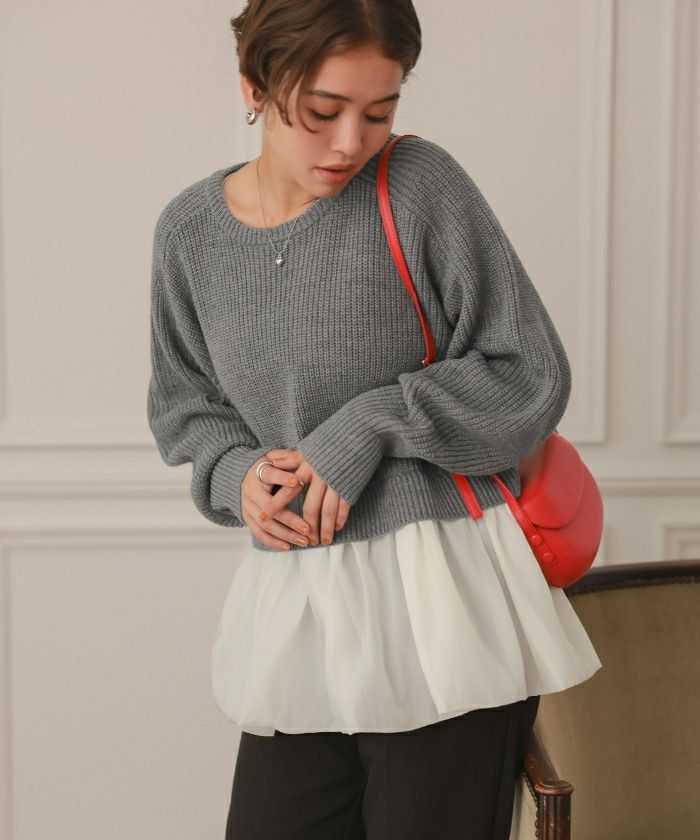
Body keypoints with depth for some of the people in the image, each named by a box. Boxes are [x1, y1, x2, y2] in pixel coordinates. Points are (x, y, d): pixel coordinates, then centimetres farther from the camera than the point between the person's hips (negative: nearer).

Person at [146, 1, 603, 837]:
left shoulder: (421, 183, -7)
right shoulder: (189, 229, 4)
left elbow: (531, 377, -5)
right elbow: (184, 407, 17)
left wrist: (372, 424, -14)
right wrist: (236, 471, -3)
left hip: (442, 595, -3)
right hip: (294, 609, 4)